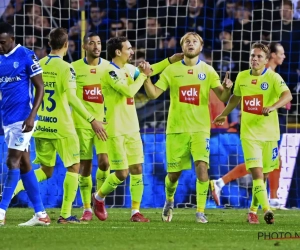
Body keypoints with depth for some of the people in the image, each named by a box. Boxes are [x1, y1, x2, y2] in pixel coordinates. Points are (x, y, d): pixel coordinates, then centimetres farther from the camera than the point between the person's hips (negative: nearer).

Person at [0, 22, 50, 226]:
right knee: (24, 165, 8)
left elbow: (40, 88, -10)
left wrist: (32, 116, -18)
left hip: (23, 117, -7)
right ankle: (41, 214, 11)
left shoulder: (26, 56, -9)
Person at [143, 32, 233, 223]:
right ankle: (169, 201, 36)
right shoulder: (171, 70, 4)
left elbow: (223, 97, 0)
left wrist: (227, 88, -22)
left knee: (202, 166, -18)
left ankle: (201, 211, -11)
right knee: (174, 172, 5)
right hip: (176, 128, 1)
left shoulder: (208, 71, 4)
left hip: (200, 128, 0)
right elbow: (153, 94, 0)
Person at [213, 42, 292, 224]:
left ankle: (253, 210, 25)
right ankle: (267, 210, -26)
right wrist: (224, 114, 35)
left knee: (263, 175, 8)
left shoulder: (273, 77, -7)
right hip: (249, 134, 1)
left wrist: (273, 107, -41)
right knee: (257, 173, -15)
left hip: (269, 133, -1)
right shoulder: (242, 77, 6)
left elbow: (287, 95, -24)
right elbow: (236, 97, 25)